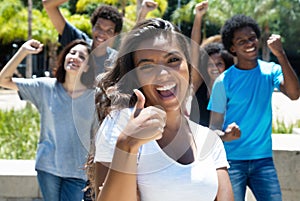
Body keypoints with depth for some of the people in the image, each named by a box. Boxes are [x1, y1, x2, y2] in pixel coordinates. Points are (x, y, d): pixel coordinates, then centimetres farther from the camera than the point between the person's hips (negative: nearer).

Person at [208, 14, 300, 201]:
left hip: (263, 158, 2)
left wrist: (281, 55, -24)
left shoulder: (270, 70, 1)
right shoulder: (224, 81, -5)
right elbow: (215, 123, -3)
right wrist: (222, 136, -27)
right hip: (232, 160, -2)